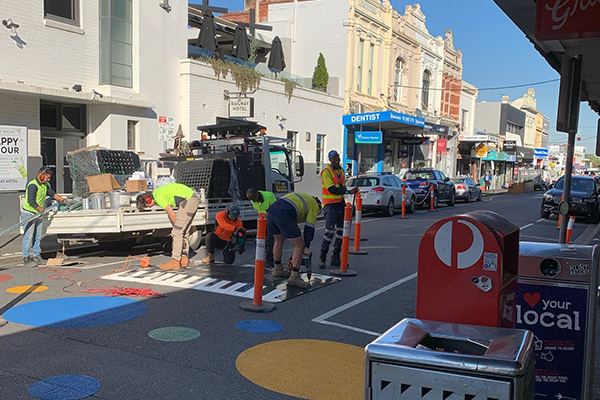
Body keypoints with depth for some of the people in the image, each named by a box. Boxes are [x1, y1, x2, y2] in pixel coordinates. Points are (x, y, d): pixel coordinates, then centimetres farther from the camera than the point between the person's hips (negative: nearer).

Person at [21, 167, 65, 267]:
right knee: (28, 236, -7)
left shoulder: (44, 185, 11)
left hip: (38, 214, 9)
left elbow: (51, 193, 28)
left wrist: (61, 200, 28)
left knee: (38, 237, 11)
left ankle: (37, 257, 18)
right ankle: (26, 259, -4)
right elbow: (31, 201, -25)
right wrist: (41, 209, -20)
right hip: (28, 214, -9)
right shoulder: (33, 185, -18)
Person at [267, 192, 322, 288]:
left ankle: (277, 269, 39)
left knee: (279, 241, 29)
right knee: (300, 246, 3)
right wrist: (307, 247, 12)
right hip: (283, 216, -8)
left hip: (271, 211, 8)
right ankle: (294, 277, 1)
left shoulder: (302, 197, 37)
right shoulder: (314, 205, 16)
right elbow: (309, 227, 8)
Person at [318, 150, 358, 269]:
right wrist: (348, 191, -22)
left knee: (341, 232, 7)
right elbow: (332, 189, -20)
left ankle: (335, 258, 15)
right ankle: (322, 258, -4)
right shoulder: (326, 171, -11)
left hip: (341, 204, 8)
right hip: (330, 205, -8)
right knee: (329, 231, -15)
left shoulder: (341, 170, 15)